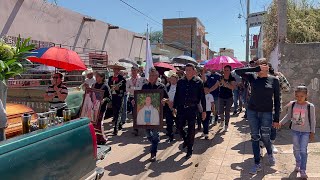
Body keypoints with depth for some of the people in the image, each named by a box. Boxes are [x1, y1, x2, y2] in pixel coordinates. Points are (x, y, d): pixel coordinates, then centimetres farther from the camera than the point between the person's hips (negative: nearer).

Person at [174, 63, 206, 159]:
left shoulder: (198, 82, -2)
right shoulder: (180, 82, 5)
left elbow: (202, 97, 0)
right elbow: (176, 95, 11)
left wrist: (204, 111, -1)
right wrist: (174, 107, 8)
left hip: (192, 109, -3)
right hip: (181, 108, 3)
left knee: (191, 130, 2)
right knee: (180, 128, 6)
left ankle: (189, 150, 16)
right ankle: (186, 140, 37)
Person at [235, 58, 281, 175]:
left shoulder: (274, 80, -4)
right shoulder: (253, 77, -2)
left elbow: (277, 100, -1)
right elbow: (238, 71, -18)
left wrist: (276, 118, -3)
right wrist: (256, 69, -24)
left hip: (266, 113, -1)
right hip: (252, 112, 1)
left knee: (265, 137, 3)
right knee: (255, 137, 7)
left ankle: (270, 154, 39)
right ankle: (257, 164, 20)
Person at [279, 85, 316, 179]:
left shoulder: (310, 106, -12)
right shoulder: (292, 104, -6)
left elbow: (313, 120, -5)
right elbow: (288, 116, 6)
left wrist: (312, 132, -3)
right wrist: (281, 123, -5)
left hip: (305, 131, -3)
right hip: (295, 130, 3)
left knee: (303, 150, -6)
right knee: (296, 149, 15)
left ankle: (303, 170, 3)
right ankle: (298, 163, 40)